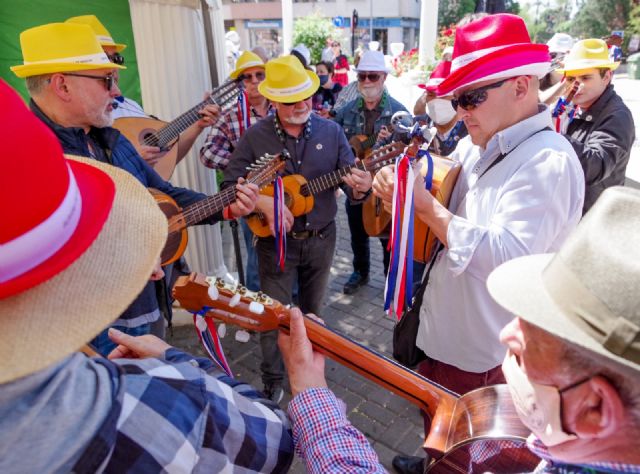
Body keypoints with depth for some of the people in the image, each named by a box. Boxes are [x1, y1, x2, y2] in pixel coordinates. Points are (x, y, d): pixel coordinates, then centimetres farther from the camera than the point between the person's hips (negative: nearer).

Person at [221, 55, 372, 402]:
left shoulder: (331, 132, -4)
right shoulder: (255, 137, -9)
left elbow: (350, 183, -4)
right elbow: (230, 186, -8)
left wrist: (360, 188, -28)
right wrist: (263, 203, -25)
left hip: (321, 239, 3)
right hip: (276, 241, -2)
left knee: (311, 310, 21)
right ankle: (273, 382, 29)